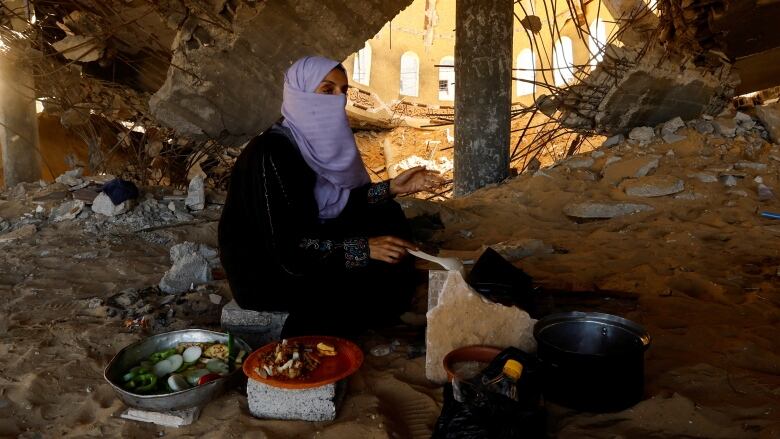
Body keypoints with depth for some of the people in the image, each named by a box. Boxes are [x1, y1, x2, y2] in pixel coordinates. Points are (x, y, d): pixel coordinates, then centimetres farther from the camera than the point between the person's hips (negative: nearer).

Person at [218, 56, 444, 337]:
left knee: (387, 217, 4)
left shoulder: (316, 139, -1)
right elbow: (285, 248, -28)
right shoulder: (270, 153, -26)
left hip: (298, 247, 9)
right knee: (382, 283, -16)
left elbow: (333, 204, 6)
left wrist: (391, 188, -3)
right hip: (262, 274, -8)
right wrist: (363, 248, -28)